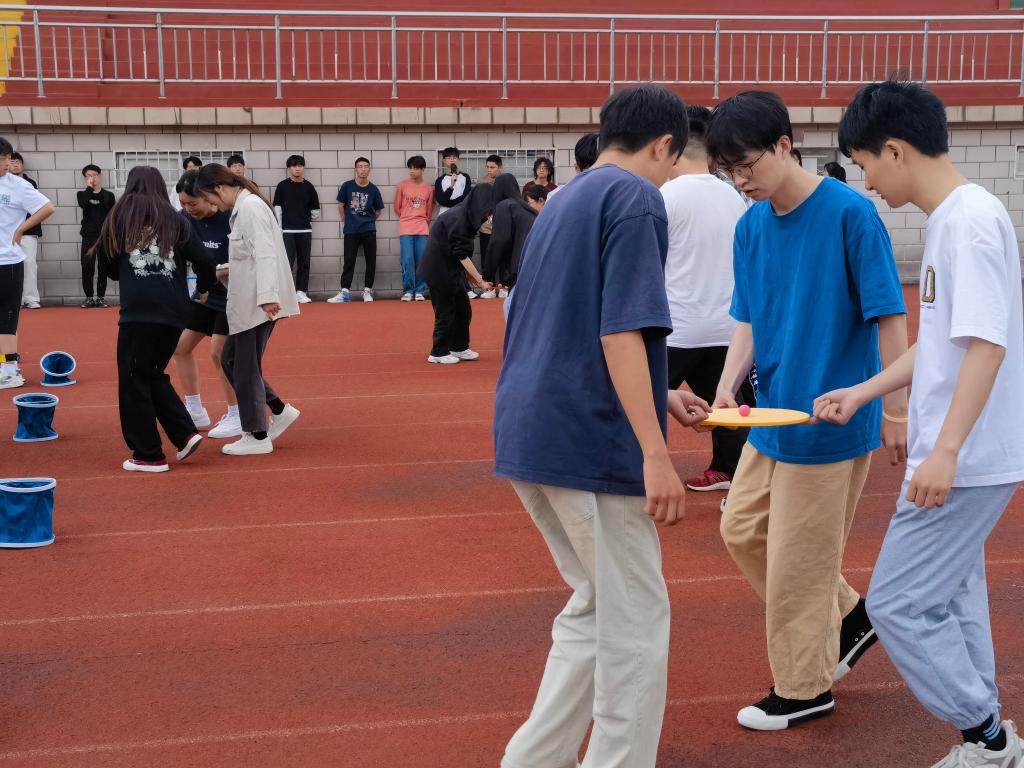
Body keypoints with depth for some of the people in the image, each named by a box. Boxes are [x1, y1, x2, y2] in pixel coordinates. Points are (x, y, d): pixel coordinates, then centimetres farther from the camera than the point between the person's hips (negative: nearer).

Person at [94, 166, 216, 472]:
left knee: (133, 381, 6)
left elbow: (108, 266, 15)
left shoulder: (120, 216, 7)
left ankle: (148, 455, 7)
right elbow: (205, 261, 2)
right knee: (154, 375, 21)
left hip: (139, 310, -4)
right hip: (174, 311, 4)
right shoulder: (174, 220, 11)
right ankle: (186, 433, 9)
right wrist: (204, 288, 23)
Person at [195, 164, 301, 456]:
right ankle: (279, 410, 18)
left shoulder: (250, 207, -14)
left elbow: (264, 254, -22)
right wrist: (223, 270, 26)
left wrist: (267, 296, -28)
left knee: (246, 367, -1)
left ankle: (258, 436, 8)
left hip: (258, 303, -10)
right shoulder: (243, 207, 15)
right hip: (248, 302, 10)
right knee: (231, 360, 13)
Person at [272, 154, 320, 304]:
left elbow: (315, 210, 12)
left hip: (305, 231, 2)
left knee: (304, 263, 4)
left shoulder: (309, 187, 5)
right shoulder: (282, 186, 1)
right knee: (287, 262, -7)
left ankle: (301, 292, 11)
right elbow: (277, 208, 1)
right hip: (287, 231, -2)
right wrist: (279, 228, -3)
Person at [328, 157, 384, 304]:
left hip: (369, 231, 1)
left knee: (371, 261, 3)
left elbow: (379, 210, 11)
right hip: (351, 231, -1)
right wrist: (346, 221, 13)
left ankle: (367, 290, 15)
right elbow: (341, 205, 10)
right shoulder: (347, 186, -2)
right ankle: (345, 292, -3)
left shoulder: (373, 189, -1)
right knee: (349, 261, -2)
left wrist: (368, 221, 9)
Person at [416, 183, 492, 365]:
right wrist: (480, 280, -20)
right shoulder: (458, 219, -23)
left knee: (463, 309, 13)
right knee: (445, 311, 0)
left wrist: (471, 275, 3)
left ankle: (459, 347, 24)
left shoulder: (468, 216, 5)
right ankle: (438, 353, 11)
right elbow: (462, 254, -23)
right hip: (439, 269, -9)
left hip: (451, 269, 9)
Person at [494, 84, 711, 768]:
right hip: (591, 439, -9)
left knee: (595, 608, 20)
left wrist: (658, 397, 28)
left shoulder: (566, 200, 19)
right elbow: (620, 332, -18)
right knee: (635, 622, 3)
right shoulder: (636, 197, -8)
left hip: (528, 431, 9)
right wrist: (656, 453, -20)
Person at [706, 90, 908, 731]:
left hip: (830, 419, -7)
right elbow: (748, 320, 9)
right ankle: (849, 620, 32)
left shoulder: (849, 213, -17)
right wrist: (727, 388, -8)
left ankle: (804, 690, 21)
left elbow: (889, 317, -14)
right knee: (743, 530, 15)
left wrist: (895, 410, -12)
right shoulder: (750, 228, 3)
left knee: (797, 559, 1)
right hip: (773, 412, 8)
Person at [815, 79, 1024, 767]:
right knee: (948, 599, 17)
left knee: (898, 602, -3)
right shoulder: (950, 218, 13)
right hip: (959, 459, 10)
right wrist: (862, 394, 17)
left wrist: (946, 450, -27)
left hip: (966, 461, -10)